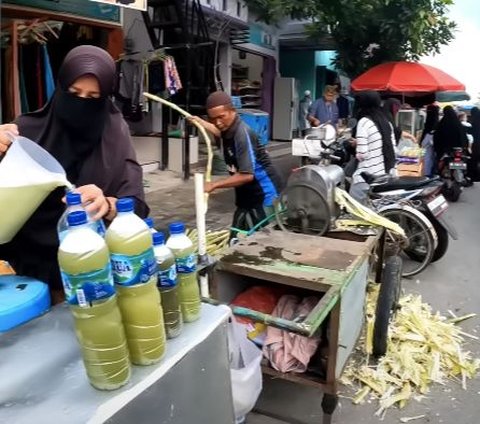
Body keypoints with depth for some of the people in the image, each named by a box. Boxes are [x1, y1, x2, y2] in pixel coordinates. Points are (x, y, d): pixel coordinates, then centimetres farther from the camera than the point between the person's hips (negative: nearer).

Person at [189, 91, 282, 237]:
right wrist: (201, 122, 31)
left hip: (264, 195, -9)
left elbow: (247, 175, -29)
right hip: (247, 195, 9)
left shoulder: (242, 133, -25)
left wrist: (214, 185, -27)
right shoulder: (228, 128, 2)